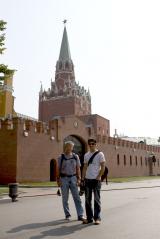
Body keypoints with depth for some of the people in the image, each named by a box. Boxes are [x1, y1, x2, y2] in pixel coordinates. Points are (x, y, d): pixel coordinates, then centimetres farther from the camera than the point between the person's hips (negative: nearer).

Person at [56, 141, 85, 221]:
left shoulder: (75, 157, 3)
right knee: (65, 198, 6)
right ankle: (67, 215, 19)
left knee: (77, 197, -2)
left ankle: (80, 215, 2)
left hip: (73, 178, 0)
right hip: (64, 178, 0)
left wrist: (78, 179, -1)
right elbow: (58, 169, 3)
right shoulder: (61, 157, 0)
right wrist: (58, 180, -2)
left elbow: (78, 169, 6)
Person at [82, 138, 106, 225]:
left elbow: (103, 167, -7)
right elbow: (85, 167, 14)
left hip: (96, 180, -5)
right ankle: (89, 218, 18)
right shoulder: (86, 155, 12)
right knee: (87, 200, 9)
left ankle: (97, 218, 9)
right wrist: (82, 179, 9)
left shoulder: (100, 154, -3)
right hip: (87, 179, 5)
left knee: (97, 199, 1)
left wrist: (98, 177, -14)